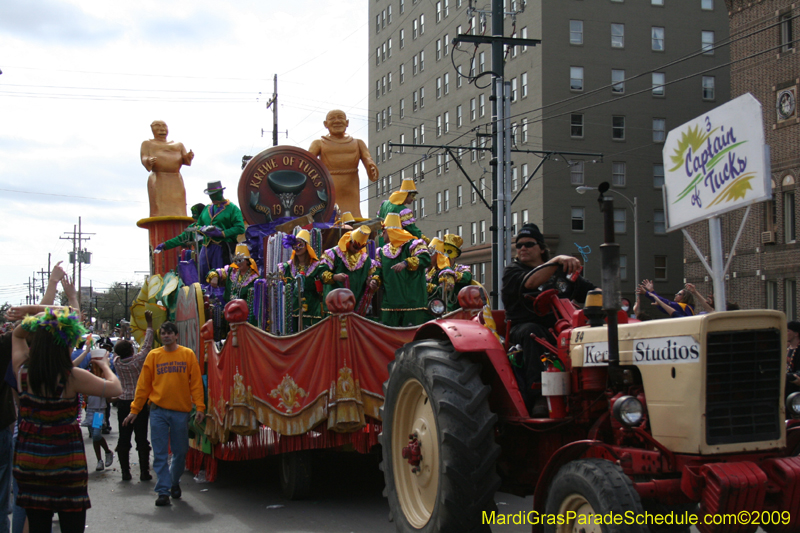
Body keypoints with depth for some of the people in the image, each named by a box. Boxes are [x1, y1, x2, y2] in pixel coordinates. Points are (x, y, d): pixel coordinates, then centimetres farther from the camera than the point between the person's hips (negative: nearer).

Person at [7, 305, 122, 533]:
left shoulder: (22, 371, -3)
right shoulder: (72, 377, -16)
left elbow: (18, 333, 15)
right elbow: (115, 388, -7)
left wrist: (36, 311, 1)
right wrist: (105, 366, 10)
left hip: (28, 461, 4)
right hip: (67, 462, -4)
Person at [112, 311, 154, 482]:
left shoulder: (117, 362, -2)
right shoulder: (137, 361, -12)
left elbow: (117, 350, 18)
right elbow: (147, 345, -5)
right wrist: (149, 324, 2)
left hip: (123, 403, 3)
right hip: (139, 402, -3)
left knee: (124, 438, 6)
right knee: (141, 438, 1)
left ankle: (125, 472, 6)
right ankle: (144, 472, 2)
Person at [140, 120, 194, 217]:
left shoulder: (178, 145, 26)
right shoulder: (147, 144, 19)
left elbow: (186, 161, 13)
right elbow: (143, 158, 3)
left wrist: (189, 157, -11)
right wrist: (148, 161, -22)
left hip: (176, 181, 3)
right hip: (158, 180, -3)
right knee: (159, 211, -16)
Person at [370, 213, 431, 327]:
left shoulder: (412, 244, -3)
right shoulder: (383, 251, 19)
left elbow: (425, 259, -20)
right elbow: (379, 270, 26)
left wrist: (406, 263, -35)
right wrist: (375, 279, 3)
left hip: (413, 301, -6)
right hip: (390, 303, 6)